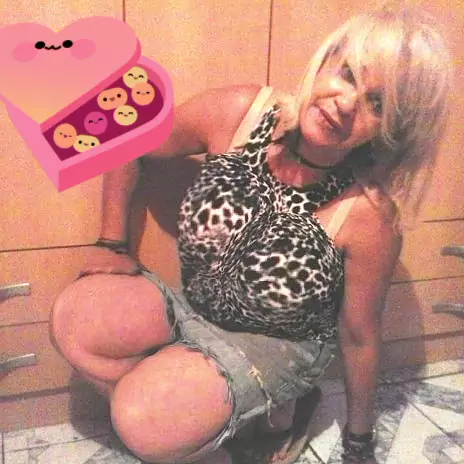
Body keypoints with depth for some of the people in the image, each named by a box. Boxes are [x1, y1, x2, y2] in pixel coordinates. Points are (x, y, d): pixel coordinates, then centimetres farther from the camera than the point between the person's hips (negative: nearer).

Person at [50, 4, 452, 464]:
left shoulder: (368, 212, -26)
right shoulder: (239, 113, -20)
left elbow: (358, 336, -11)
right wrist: (112, 246, -2)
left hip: (279, 344, -4)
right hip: (193, 309, 4)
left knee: (144, 423, -27)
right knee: (75, 318, -20)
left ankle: (272, 414, 2)